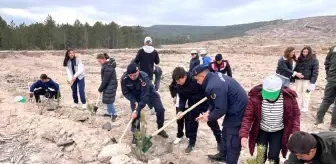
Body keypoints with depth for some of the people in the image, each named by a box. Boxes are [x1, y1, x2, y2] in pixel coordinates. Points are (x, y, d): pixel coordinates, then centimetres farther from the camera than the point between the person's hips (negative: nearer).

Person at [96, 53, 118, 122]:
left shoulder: (108, 67, -26)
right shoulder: (107, 63, 5)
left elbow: (105, 80, -22)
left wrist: (100, 89, -12)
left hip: (111, 85, -10)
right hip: (108, 84, 10)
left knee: (108, 100, -6)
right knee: (107, 100, 17)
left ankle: (114, 114, 7)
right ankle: (110, 112, 31)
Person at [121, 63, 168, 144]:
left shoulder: (144, 77, -40)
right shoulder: (124, 78, -31)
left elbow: (145, 97, -39)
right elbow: (125, 92, -15)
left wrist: (137, 110, -42)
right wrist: (134, 102, -27)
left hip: (149, 92, -1)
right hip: (135, 96, 2)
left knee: (160, 109, -6)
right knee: (135, 114, -8)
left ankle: (160, 129, 16)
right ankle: (135, 134, 12)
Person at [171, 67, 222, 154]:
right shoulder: (179, 86, -14)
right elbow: (182, 98, -6)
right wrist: (180, 110, -19)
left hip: (206, 102, -5)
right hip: (193, 104, 5)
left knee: (212, 122, 7)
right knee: (191, 123, 7)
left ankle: (220, 141, 27)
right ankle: (191, 143, 24)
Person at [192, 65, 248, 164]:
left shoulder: (214, 86, -31)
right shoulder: (215, 76, 1)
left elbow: (221, 110, -26)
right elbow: (217, 101, 12)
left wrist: (209, 118, -10)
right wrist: (209, 111, 4)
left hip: (237, 112, -11)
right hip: (237, 106, 11)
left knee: (232, 142, 0)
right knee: (226, 133, 26)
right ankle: (223, 155, 46)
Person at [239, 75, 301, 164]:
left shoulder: (289, 97, -21)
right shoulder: (256, 96, -24)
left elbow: (295, 115, -6)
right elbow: (248, 116, -20)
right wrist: (244, 135, -31)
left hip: (278, 132, 0)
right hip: (261, 131, 0)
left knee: (273, 156, -1)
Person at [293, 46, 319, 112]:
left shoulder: (314, 60, -4)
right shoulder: (299, 59, 9)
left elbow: (315, 72, -7)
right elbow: (295, 68, 13)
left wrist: (312, 82, -14)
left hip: (307, 80, -4)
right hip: (298, 79, 4)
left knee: (306, 93, 2)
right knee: (299, 93, 9)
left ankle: (305, 107, 14)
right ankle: (299, 106, 21)